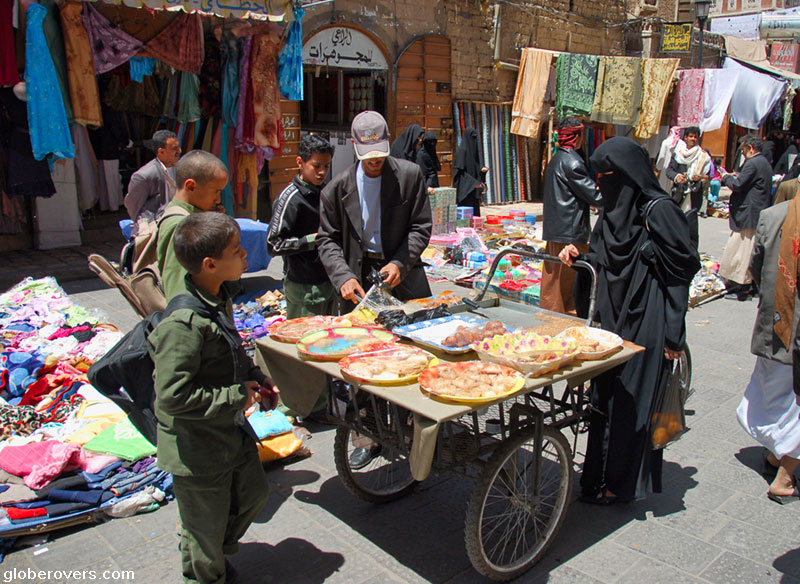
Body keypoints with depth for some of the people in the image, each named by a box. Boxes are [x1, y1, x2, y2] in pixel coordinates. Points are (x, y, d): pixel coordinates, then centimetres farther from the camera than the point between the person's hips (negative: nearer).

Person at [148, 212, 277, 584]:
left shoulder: (219, 299, 0)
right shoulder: (183, 323, -31)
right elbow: (172, 397, -31)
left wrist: (255, 377, 2)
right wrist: (237, 396, -24)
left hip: (234, 432, 9)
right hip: (198, 449, -9)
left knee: (253, 494, 26)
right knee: (207, 528, 13)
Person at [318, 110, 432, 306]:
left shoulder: (410, 174, -4)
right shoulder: (338, 187, -3)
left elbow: (421, 228, -1)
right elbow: (327, 239, 1)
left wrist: (400, 264, -14)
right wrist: (343, 277, -15)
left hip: (405, 277, 0)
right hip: (359, 278, 0)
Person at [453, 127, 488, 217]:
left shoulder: (474, 149, 15)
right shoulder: (462, 151, -11)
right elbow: (460, 171, -16)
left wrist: (482, 169, 0)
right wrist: (473, 183, -19)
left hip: (474, 189, 9)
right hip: (465, 189, -9)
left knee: (475, 209, 7)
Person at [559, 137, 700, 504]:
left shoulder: (658, 211, -14)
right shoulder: (613, 210, 9)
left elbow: (682, 270, -14)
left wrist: (674, 335, -15)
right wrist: (578, 258, -5)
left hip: (646, 324, -8)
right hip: (613, 319, 8)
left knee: (631, 400, 2)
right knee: (605, 396, 14)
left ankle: (621, 485, 18)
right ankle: (601, 472, 30)